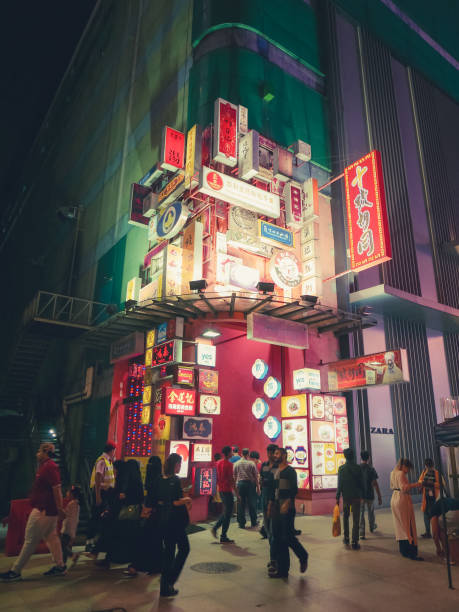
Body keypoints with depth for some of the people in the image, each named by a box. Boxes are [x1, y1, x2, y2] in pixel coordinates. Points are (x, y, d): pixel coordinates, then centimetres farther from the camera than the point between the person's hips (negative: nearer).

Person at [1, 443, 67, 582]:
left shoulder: (49, 467, -18)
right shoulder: (45, 466, 16)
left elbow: (56, 489, -23)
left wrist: (59, 509, -22)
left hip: (43, 510, -10)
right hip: (47, 510, 10)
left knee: (30, 540, 0)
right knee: (51, 537, 14)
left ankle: (15, 571, 10)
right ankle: (60, 566, 19)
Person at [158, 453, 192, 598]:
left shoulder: (162, 480, 6)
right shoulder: (175, 480, -18)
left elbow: (159, 501, 11)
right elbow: (175, 502, -23)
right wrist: (187, 500, -5)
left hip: (164, 519, 8)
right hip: (175, 520, -8)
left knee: (169, 551, 15)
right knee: (184, 549, 9)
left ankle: (165, 587, 21)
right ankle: (169, 581, 6)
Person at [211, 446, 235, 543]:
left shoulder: (218, 463, 8)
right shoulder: (229, 464, -16)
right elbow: (231, 479, -17)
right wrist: (236, 491, -8)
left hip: (221, 490, 8)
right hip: (227, 490, -8)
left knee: (225, 512, 21)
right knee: (227, 514, 1)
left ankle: (215, 528, 16)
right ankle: (223, 537, 6)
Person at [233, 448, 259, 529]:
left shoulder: (236, 464, 1)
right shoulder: (251, 463, -5)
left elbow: (234, 476, 6)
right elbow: (256, 476, -2)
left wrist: (235, 486, 14)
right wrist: (257, 486, 5)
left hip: (240, 483, 1)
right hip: (250, 483, -1)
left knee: (241, 504, 6)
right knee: (252, 504, 10)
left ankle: (242, 523, 10)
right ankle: (254, 522, 19)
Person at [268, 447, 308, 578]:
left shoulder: (290, 471, -9)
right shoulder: (276, 472, 15)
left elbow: (294, 489, -17)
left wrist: (287, 502, -26)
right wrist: (270, 504, 18)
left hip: (287, 508, -8)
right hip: (276, 508, 8)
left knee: (288, 537, -6)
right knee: (277, 537, 7)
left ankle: (303, 557, 19)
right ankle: (282, 569, 15)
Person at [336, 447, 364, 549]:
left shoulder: (341, 468, -6)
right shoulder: (358, 468, -5)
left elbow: (339, 484, -5)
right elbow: (361, 483, -1)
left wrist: (337, 498, 1)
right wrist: (362, 494, 12)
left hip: (346, 496, 1)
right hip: (356, 497, -1)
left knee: (345, 518, 19)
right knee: (355, 520, 4)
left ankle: (346, 539, 24)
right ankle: (355, 543, 3)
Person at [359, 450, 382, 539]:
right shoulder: (371, 469, -12)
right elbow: (375, 484, -13)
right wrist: (379, 497, -7)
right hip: (369, 495, 0)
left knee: (360, 513, 4)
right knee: (370, 512, 22)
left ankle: (362, 533, 0)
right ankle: (372, 527, 42)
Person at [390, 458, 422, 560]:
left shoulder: (393, 473, 14)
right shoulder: (401, 473, -15)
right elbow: (403, 487, -25)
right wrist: (415, 485, -24)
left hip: (394, 498, 9)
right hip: (402, 499, -9)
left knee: (400, 526, 14)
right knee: (408, 526, -6)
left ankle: (403, 551, 21)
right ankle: (412, 553, -5)